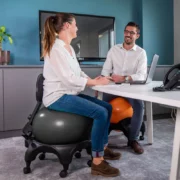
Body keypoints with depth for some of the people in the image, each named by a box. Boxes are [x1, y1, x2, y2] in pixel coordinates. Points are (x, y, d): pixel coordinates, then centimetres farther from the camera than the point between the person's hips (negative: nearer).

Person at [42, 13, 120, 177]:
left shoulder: (69, 48, 15)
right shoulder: (56, 48, -16)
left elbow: (78, 73, 15)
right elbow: (68, 78, -23)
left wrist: (93, 80, -2)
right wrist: (95, 83, -15)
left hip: (69, 94, 10)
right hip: (58, 97, -10)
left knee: (107, 107, 5)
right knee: (100, 113, -23)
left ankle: (103, 148, 18)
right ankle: (97, 162, -14)